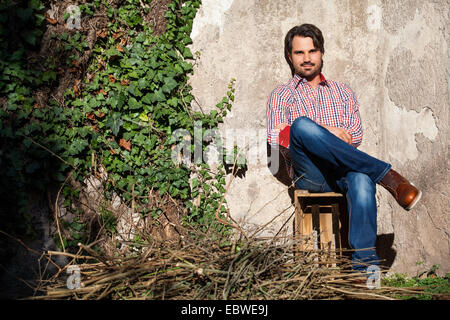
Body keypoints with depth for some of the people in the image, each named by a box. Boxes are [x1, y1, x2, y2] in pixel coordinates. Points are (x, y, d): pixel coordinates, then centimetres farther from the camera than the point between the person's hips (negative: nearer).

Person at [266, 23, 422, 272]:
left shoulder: (343, 92, 26)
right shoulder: (281, 95, 21)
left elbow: (356, 136, 11)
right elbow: (275, 137, 3)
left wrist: (321, 136, -7)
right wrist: (324, 131, -8)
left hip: (344, 170, 1)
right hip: (310, 173, -1)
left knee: (362, 180, -38)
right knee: (302, 125, -34)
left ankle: (364, 267, -46)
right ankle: (386, 175, -30)